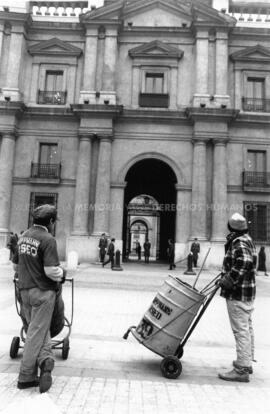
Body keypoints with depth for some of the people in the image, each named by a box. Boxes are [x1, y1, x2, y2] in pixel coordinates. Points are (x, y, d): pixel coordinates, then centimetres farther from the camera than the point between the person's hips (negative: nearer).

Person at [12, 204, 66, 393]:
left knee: (40, 328, 18)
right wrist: (62, 273, -3)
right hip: (43, 291, -7)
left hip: (25, 290, 7)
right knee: (37, 332, 3)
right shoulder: (48, 239, -16)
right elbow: (51, 271, -23)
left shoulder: (23, 236, 9)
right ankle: (26, 376, 10)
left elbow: (15, 266, 18)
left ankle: (44, 358, 2)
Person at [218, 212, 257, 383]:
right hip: (248, 292, 11)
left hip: (238, 293, -11)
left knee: (241, 330, -6)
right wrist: (227, 276, 12)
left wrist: (226, 280, -26)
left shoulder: (239, 243, -18)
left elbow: (243, 264, -33)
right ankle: (247, 361, 33)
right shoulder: (247, 240, 14)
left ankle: (242, 370, 0)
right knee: (247, 328, 19)